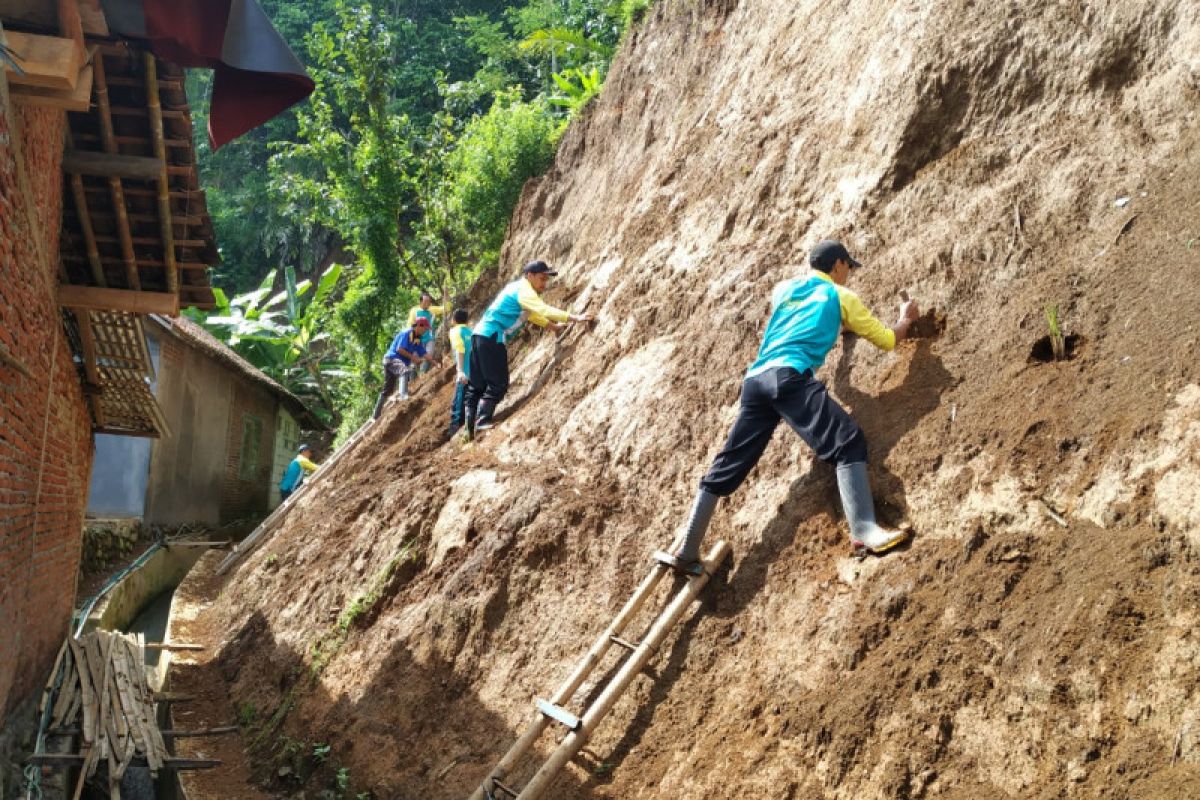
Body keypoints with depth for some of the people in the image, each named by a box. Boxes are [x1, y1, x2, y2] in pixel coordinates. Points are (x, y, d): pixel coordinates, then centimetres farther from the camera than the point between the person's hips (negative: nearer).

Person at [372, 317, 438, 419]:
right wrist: (413, 357, -17)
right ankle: (404, 395, -60)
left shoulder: (418, 339, 14)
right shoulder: (406, 333, -12)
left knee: (387, 391, 13)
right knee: (406, 371, -39)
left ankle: (376, 415, 20)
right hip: (392, 359, -10)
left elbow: (424, 354, 14)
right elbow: (399, 349, -21)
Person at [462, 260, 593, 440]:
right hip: (492, 338, -10)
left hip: (481, 335, 10)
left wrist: (552, 325, 31)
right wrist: (575, 318, -29)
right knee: (498, 384, -6)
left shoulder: (519, 288, 19)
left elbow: (532, 314, 34)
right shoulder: (523, 290, -11)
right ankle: (482, 423, -8)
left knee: (476, 385, 9)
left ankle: (471, 427, 11)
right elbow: (544, 310, -25)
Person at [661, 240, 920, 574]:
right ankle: (865, 532, -26)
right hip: (789, 377, -6)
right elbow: (886, 340, 23)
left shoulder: (783, 289, 30)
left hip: (755, 379, 6)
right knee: (848, 441, -8)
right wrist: (906, 319, 44)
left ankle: (687, 553, 11)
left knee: (727, 467, 9)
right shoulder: (842, 296, 15)